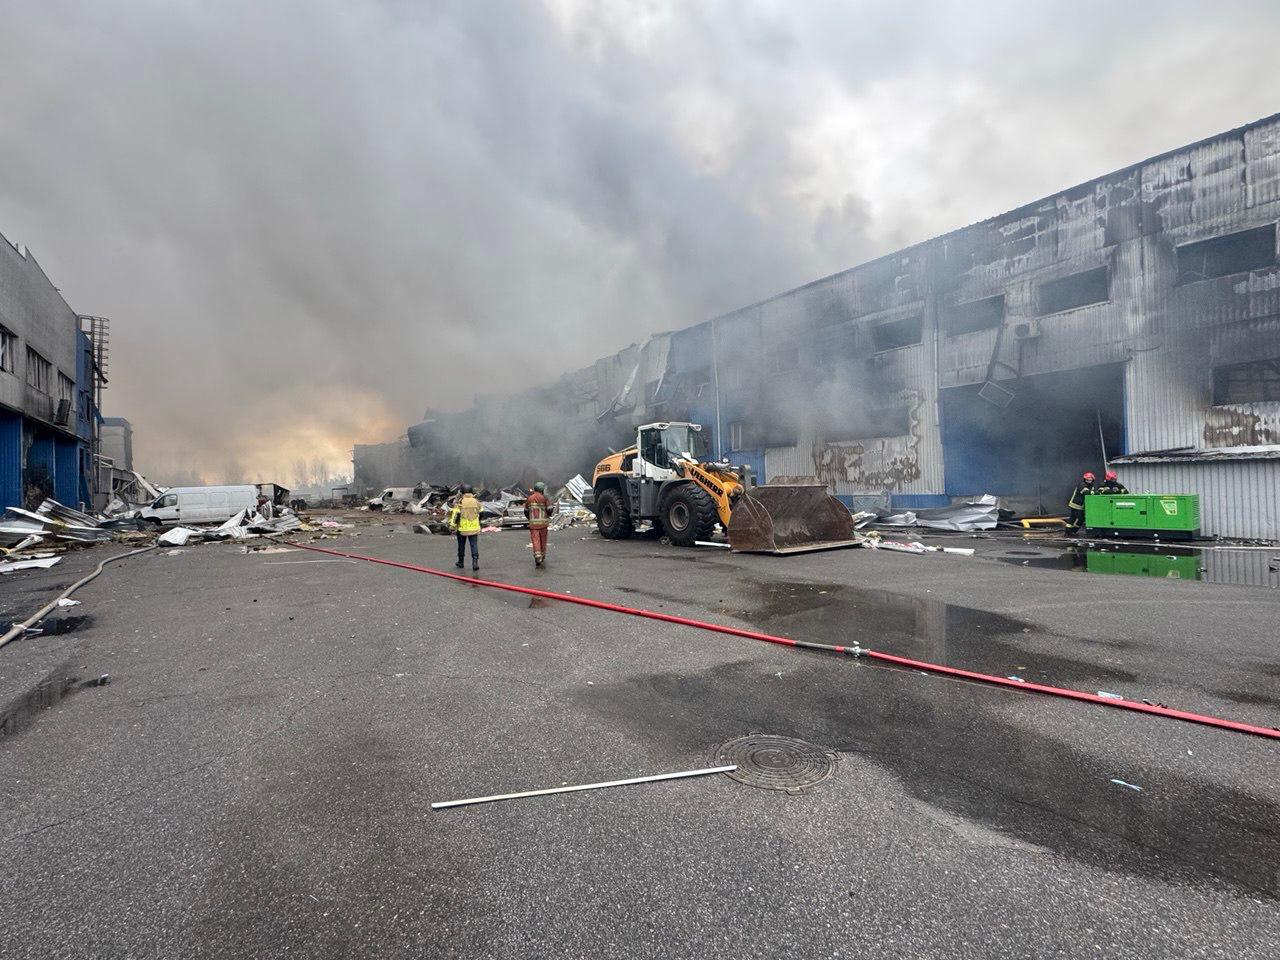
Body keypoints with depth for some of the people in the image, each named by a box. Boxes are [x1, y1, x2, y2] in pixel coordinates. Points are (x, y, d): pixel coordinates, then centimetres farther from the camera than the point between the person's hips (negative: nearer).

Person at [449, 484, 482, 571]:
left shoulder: (460, 502, -9)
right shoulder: (476, 501, 2)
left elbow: (455, 515, -13)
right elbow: (481, 513, 10)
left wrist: (452, 526, -7)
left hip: (462, 529, -1)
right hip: (474, 528, 2)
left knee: (461, 545, 14)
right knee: (474, 545, 1)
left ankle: (460, 562, 27)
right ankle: (475, 561, -15)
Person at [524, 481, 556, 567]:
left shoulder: (530, 498, 5)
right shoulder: (544, 498, -5)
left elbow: (526, 511, 13)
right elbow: (550, 510, -9)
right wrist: (553, 509, 14)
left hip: (533, 523, 1)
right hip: (543, 522, -1)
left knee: (535, 540, -4)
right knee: (543, 540, 15)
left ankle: (537, 558, -19)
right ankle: (542, 556, 28)